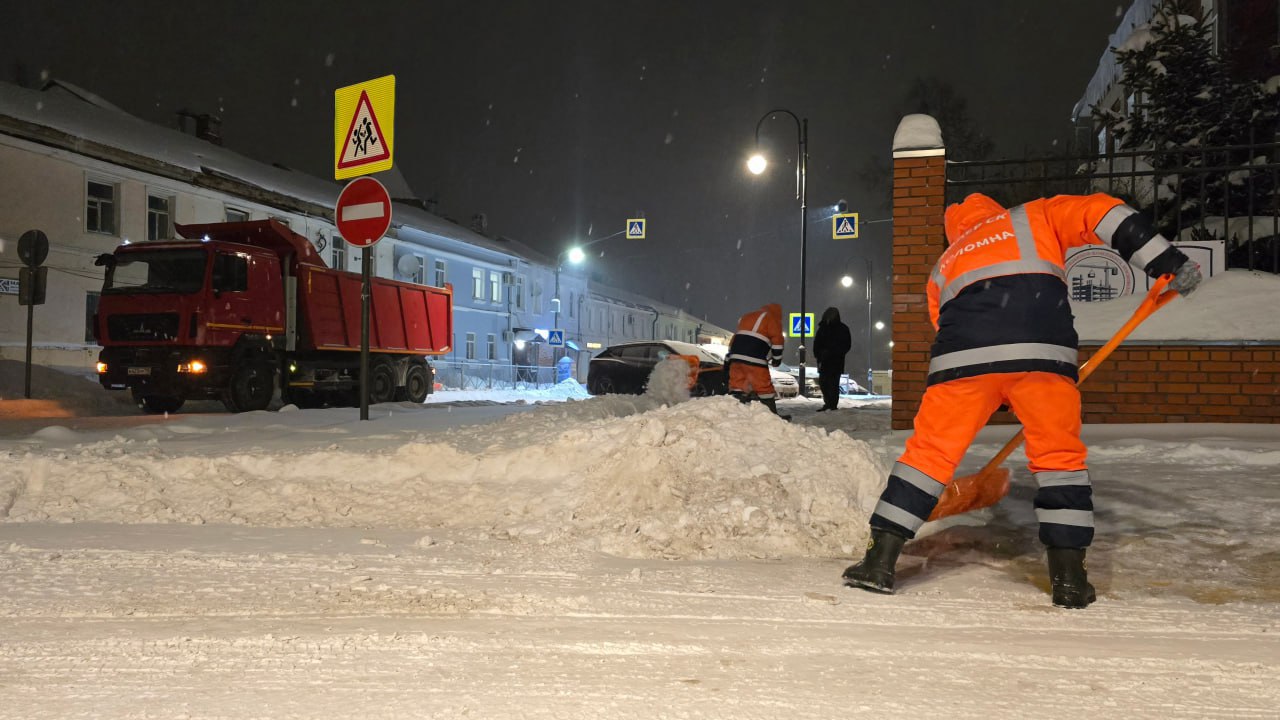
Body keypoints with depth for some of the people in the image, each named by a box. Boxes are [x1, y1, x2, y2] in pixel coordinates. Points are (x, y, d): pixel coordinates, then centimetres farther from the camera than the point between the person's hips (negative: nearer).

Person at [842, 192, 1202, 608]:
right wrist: (1168, 263, 11)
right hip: (1041, 351, -1)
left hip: (964, 356, 2)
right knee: (1059, 454, 14)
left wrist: (1003, 399, 37)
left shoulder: (945, 265, 35)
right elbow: (1102, 215, 15)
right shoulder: (1034, 216, 30)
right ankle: (1069, 576, 13)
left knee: (931, 450, 11)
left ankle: (880, 561, 10)